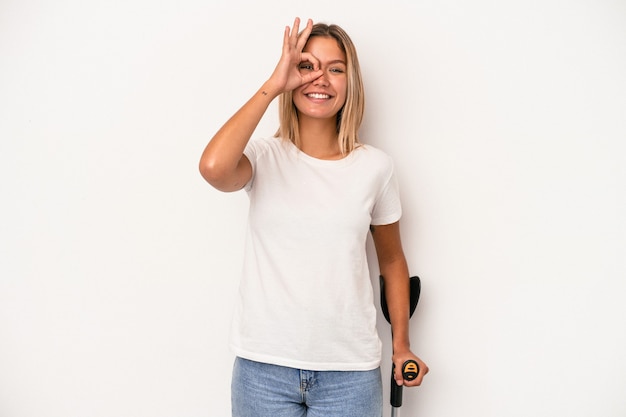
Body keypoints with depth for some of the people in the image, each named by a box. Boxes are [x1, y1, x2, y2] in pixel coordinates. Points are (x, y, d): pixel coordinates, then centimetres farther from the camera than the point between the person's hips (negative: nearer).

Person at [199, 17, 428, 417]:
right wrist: (272, 85, -17)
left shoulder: (375, 166, 0)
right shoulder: (264, 158, -3)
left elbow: (393, 261, 11)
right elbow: (214, 167, -27)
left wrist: (402, 345, 9)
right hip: (264, 367, 0)